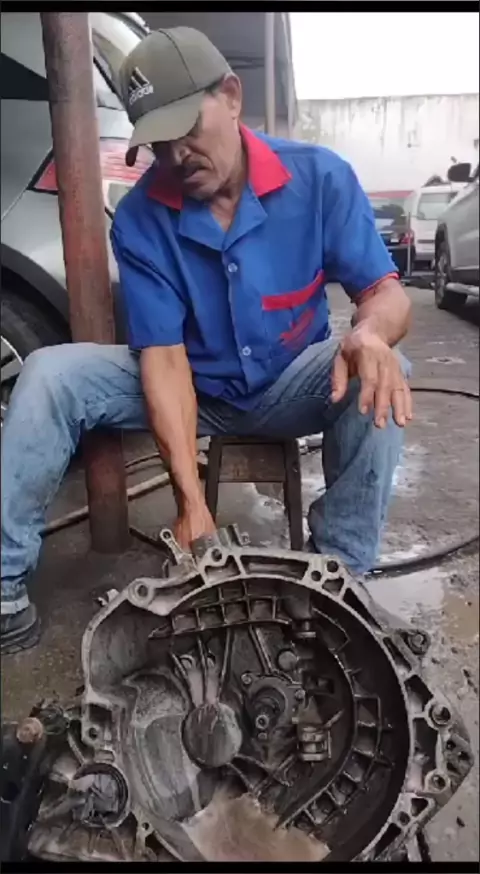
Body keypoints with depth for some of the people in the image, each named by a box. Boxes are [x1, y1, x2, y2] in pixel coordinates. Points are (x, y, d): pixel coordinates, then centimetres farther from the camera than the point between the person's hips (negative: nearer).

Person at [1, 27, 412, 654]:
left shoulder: (320, 177, -12)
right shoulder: (139, 219, -12)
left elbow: (385, 290, -12)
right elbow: (164, 356, -18)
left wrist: (370, 333, -40)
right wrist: (191, 500, -27)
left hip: (289, 387, 0)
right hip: (192, 389, 1)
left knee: (379, 377, -31)